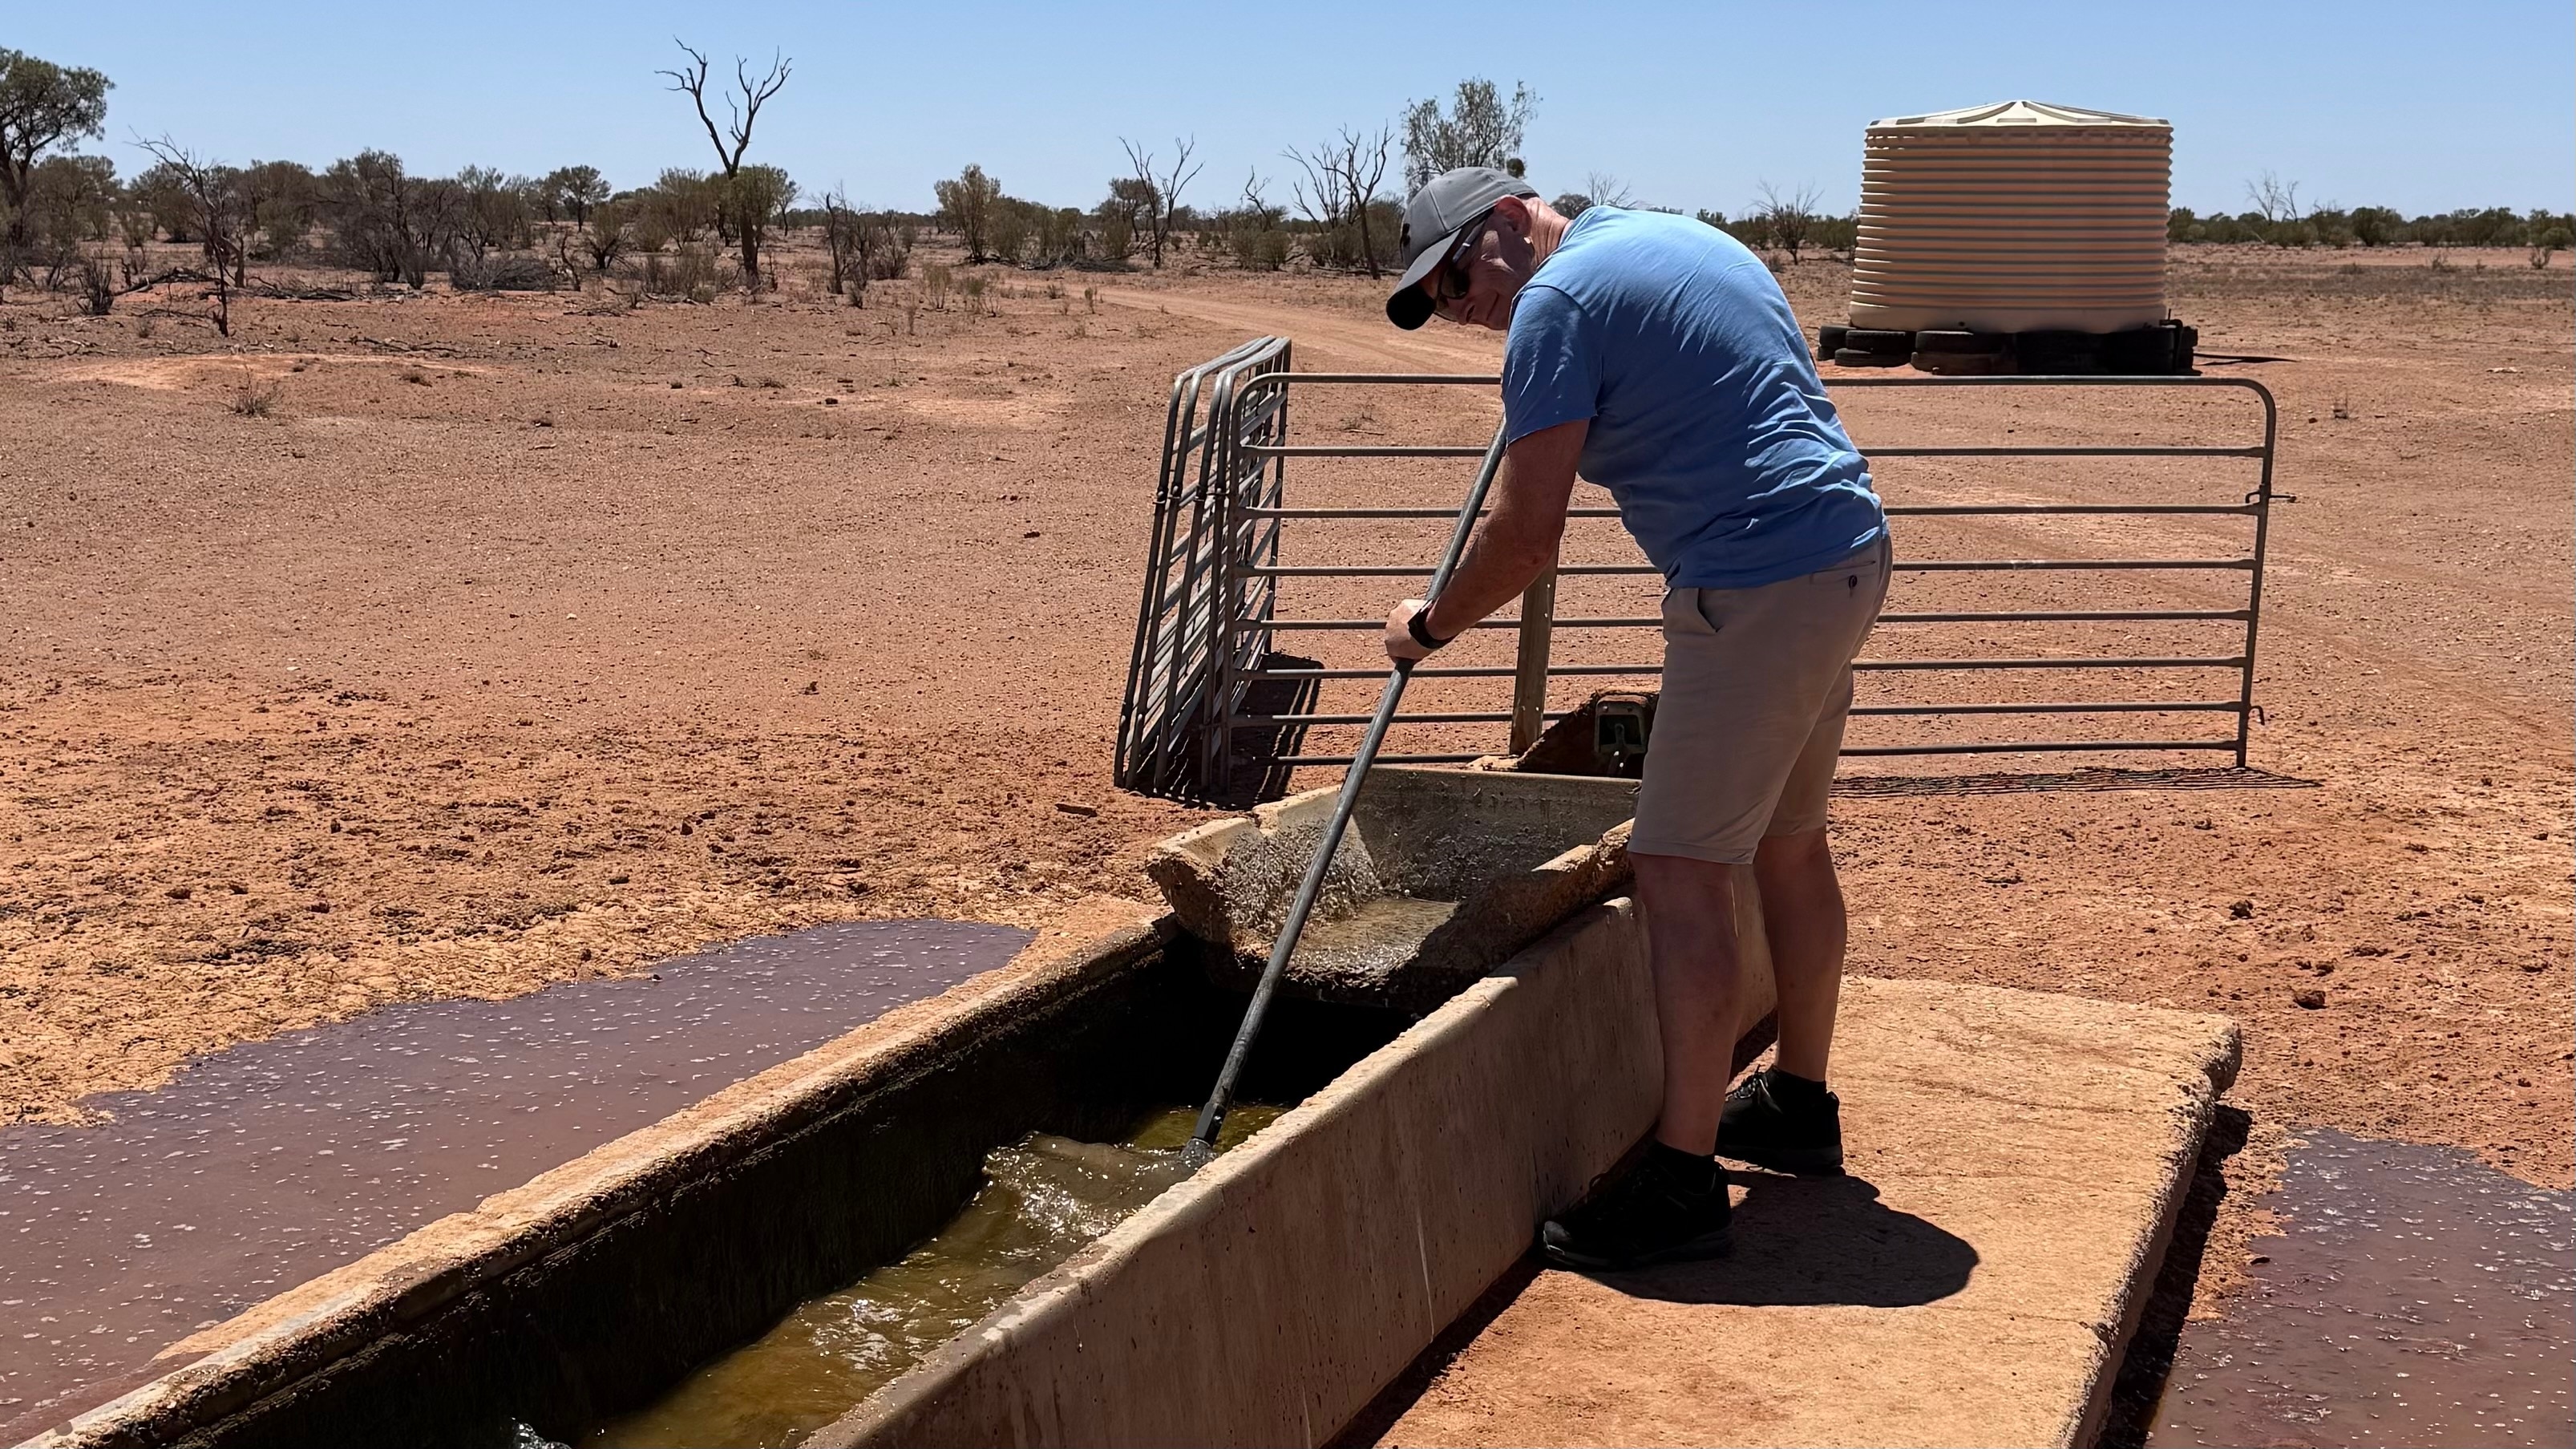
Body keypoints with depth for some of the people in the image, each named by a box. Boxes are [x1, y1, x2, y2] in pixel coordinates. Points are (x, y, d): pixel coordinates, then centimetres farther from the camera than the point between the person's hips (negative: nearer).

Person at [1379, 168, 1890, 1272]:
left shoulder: (1560, 298, -9)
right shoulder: (1685, 237, 19)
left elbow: (1526, 534, -13)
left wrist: (1428, 627, 3)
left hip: (1756, 589, -10)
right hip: (1848, 557, 10)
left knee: (1682, 874, -7)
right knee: (1785, 842, 20)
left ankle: (1683, 1179, -3)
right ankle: (1799, 1106, 32)